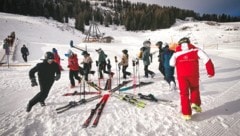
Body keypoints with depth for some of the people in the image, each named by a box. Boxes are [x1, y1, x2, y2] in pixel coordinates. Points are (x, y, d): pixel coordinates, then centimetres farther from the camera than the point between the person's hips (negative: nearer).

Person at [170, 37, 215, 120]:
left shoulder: (176, 53, 10)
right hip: (193, 74, 0)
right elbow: (206, 59, -1)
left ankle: (186, 113, 14)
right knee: (194, 88, 28)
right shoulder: (195, 50, 10)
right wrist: (211, 72, 1)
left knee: (184, 93, 12)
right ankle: (195, 103, 14)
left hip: (181, 75, 0)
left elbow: (171, 64, 1)